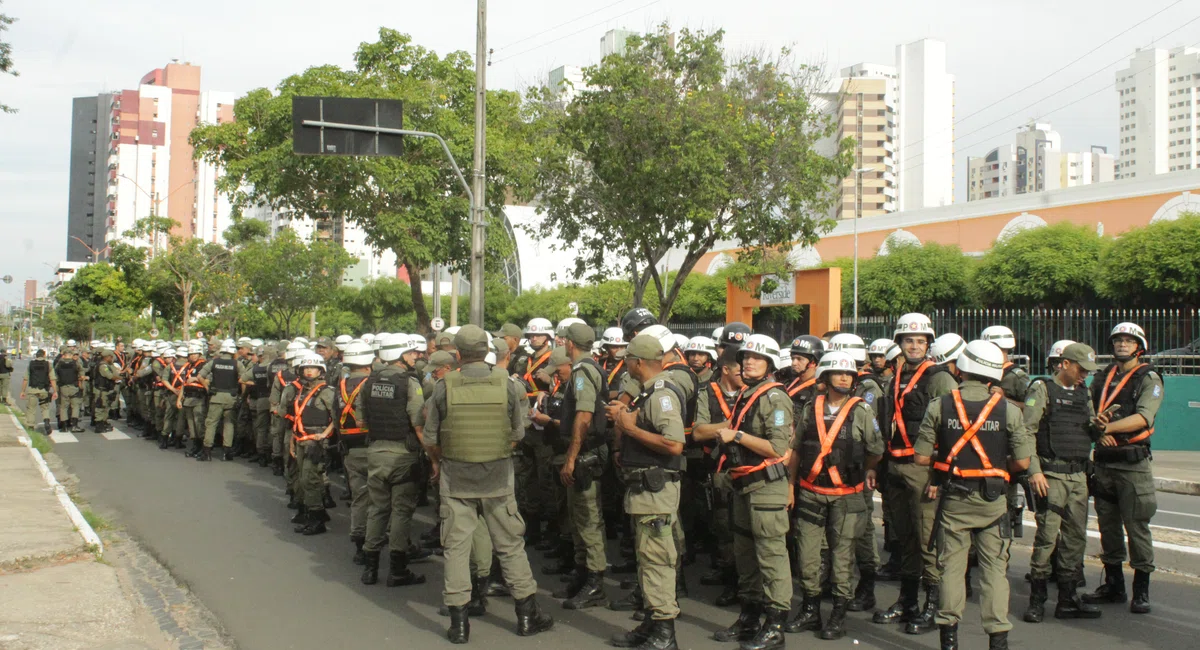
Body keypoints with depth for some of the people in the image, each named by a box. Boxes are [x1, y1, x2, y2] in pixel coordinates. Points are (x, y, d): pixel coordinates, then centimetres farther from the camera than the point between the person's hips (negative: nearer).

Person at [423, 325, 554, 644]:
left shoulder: (444, 386, -9)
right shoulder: (506, 384, -8)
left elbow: (430, 438, -1)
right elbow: (518, 434, 0)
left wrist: (437, 462, 19)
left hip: (455, 478, -1)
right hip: (498, 477, 1)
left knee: (456, 547, 7)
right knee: (511, 545, 12)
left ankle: (458, 621, 9)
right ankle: (527, 614, 20)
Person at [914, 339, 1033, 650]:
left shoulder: (939, 406, -8)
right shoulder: (1008, 410, -8)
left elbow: (921, 457, -7)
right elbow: (1023, 462, -6)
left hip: (953, 499, 1)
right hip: (992, 499, -1)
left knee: (952, 565, 11)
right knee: (995, 568, 6)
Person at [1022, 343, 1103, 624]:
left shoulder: (1083, 394, 17)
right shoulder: (1042, 389, -2)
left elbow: (1090, 433, 21)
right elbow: (1026, 431, -9)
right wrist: (1034, 471, -17)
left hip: (1079, 475, 7)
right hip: (1051, 474, -7)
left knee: (1076, 538, 7)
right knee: (1047, 536, -8)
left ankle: (1068, 600, 16)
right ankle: (1037, 600, -1)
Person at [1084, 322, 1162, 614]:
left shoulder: (1149, 379, -1)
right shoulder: (1103, 377, 14)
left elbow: (1143, 418, -15)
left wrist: (1109, 426, -22)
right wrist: (1099, 430, -11)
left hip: (1133, 462, -5)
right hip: (1103, 461, 5)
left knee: (1137, 525, -5)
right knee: (1108, 524, 10)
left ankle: (1141, 589, 3)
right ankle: (1113, 584, 21)